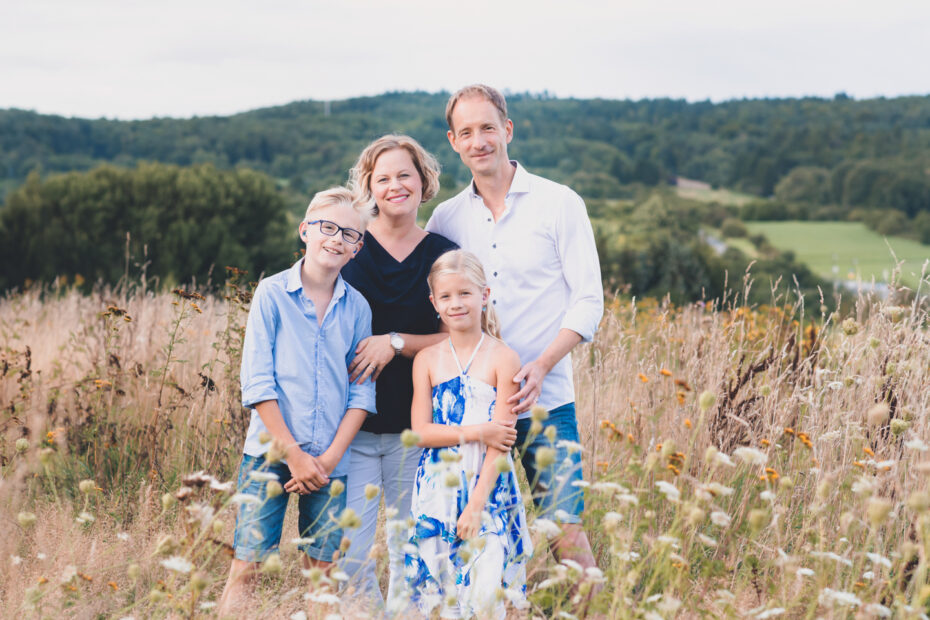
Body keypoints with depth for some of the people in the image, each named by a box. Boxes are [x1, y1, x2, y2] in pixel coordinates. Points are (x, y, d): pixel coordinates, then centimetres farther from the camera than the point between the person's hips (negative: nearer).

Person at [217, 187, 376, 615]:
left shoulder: (357, 307, 5)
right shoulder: (272, 294, -3)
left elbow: (361, 391, 4)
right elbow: (256, 382, -7)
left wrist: (331, 456, -6)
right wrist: (294, 454, -10)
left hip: (330, 461, 3)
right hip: (271, 451, -3)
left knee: (322, 572, 8)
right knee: (247, 565, -4)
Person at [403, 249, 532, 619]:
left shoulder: (503, 359, -5)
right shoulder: (427, 360, 5)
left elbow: (499, 441, -9)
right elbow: (420, 432, -2)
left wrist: (476, 504, -13)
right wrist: (476, 432, -14)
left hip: (488, 489, -3)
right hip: (437, 490, 3)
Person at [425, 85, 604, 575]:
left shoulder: (559, 204, -1)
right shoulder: (445, 219, 9)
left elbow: (588, 299, -3)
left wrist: (540, 366, -16)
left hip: (545, 401, -3)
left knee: (565, 531, -7)